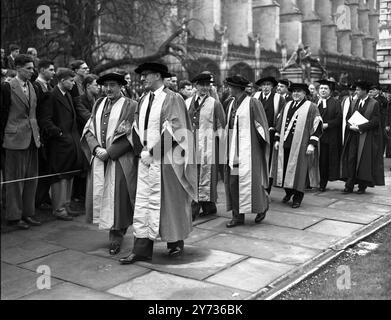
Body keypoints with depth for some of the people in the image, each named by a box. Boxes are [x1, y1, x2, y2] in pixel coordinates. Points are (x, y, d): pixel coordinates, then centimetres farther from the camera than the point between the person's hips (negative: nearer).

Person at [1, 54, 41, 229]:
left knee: (31, 178, 11)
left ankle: (28, 213, 22)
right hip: (15, 138, -7)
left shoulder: (31, 86, 11)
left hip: (32, 138, 7)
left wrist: (37, 133, 11)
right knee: (15, 179, 1)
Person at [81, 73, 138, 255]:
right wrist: (96, 148, -7)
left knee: (117, 198, -1)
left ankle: (116, 238, 12)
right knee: (98, 196, 6)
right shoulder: (98, 104, 14)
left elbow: (131, 136, -10)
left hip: (119, 160, -5)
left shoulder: (130, 106, -3)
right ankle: (116, 232, 23)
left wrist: (109, 152, -14)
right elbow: (88, 129, 11)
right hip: (99, 159, 5)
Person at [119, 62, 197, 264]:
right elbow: (136, 129, 12)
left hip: (166, 162, -6)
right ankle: (142, 248, 9)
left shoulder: (172, 100, -8)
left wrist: (153, 154, -16)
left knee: (169, 202, 5)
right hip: (146, 159, 6)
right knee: (143, 202, 4)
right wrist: (142, 152, -4)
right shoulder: (143, 101, 12)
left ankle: (176, 242, 24)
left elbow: (173, 132, -15)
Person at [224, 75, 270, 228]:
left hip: (248, 148, -7)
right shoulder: (231, 103, 11)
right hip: (233, 149, 7)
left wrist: (264, 142, -2)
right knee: (233, 181, 4)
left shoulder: (252, 103, -9)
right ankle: (238, 216, 11)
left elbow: (261, 124, -4)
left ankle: (262, 206, 22)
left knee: (249, 179, -3)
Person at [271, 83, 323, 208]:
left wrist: (312, 144, -15)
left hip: (300, 145, -5)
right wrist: (277, 139, 10)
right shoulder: (287, 106, 14)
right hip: (285, 144, 5)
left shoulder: (311, 107, -2)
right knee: (284, 169, 9)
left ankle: (297, 198, 11)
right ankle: (288, 192, 31)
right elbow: (280, 123, 18)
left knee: (298, 171, -1)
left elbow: (316, 127, -7)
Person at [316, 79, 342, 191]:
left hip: (328, 137, -3)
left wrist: (327, 125, -15)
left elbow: (339, 118, -6)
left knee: (324, 161, 0)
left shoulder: (335, 103, 2)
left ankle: (322, 184, 8)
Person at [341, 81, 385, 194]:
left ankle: (362, 186, 9)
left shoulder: (374, 104, -4)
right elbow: (348, 118, 11)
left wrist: (360, 127, -18)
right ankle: (349, 185, 2)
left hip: (366, 137, -4)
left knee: (364, 161, 0)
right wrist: (351, 126, -10)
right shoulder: (354, 102, 11)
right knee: (351, 160, -1)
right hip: (353, 136, 4)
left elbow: (375, 121, -11)